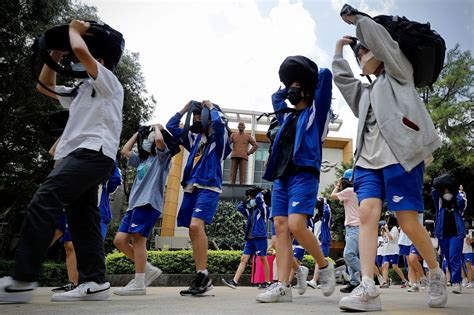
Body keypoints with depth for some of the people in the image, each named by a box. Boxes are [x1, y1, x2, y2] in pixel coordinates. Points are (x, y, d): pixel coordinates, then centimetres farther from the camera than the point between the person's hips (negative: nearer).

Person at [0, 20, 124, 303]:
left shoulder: (109, 83, 6)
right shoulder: (81, 92, 33)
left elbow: (80, 50, -10)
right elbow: (45, 85, 37)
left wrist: (75, 29, 11)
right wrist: (55, 51, 30)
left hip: (93, 153, -10)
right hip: (81, 155, 10)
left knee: (42, 204, -19)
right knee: (83, 220, 1)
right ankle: (95, 282, 0)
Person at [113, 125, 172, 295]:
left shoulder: (162, 157, 6)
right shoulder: (142, 159, 29)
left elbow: (159, 139, -14)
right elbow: (125, 150, 33)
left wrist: (157, 128, 6)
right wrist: (138, 133, 33)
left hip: (149, 203, -8)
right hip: (134, 203, 8)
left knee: (138, 239, -14)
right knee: (120, 240, 1)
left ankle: (139, 284, -8)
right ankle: (149, 269, 9)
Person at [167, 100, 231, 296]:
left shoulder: (218, 137, 6)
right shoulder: (195, 138, 23)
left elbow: (219, 121, -16)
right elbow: (171, 127, 28)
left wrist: (210, 106, 3)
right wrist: (185, 108, 23)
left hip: (208, 187, -7)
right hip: (191, 188, 7)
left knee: (196, 226, -25)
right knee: (194, 232, 2)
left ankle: (203, 274, -19)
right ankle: (201, 278, 7)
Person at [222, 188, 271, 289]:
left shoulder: (263, 209, -1)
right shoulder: (250, 211, 18)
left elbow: (258, 199, -17)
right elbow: (239, 207, 25)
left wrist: (262, 193, 1)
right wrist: (246, 201, 18)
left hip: (260, 237, -7)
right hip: (249, 238, 7)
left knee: (263, 259, 1)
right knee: (243, 259, -1)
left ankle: (267, 282, 13)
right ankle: (234, 282, -6)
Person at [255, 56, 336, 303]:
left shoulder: (316, 112, 10)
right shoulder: (286, 116, 26)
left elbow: (325, 75, 6)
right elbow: (276, 96, 43)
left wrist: (307, 84, 23)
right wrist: (290, 87, 34)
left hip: (304, 175, -6)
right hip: (281, 177, 7)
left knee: (296, 226, -20)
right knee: (280, 228, -4)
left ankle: (324, 267, 3)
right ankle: (282, 286, -5)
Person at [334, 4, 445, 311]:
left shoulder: (399, 74, 15)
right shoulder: (365, 92, 31)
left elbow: (380, 38, 9)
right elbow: (342, 77, 36)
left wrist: (356, 18, 21)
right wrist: (340, 49, 40)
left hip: (400, 158, -6)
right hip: (369, 161, 6)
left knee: (409, 223, -7)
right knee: (367, 214, -15)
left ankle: (437, 274, 19)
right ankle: (368, 288, -21)